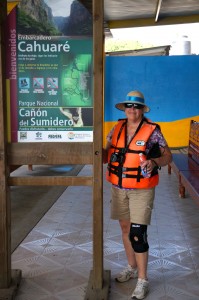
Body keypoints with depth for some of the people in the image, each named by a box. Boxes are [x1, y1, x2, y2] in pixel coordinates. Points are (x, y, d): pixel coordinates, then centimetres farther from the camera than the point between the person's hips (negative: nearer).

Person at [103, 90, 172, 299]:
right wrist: (99, 152, -14)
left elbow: (168, 156, -5)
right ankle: (132, 267, 35)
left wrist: (154, 162, -25)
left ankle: (142, 280, 7)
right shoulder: (117, 129, 3)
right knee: (125, 228, 16)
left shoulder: (152, 131, -10)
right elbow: (107, 154, 8)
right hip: (119, 188, 5)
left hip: (141, 190, -5)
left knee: (137, 233, -8)